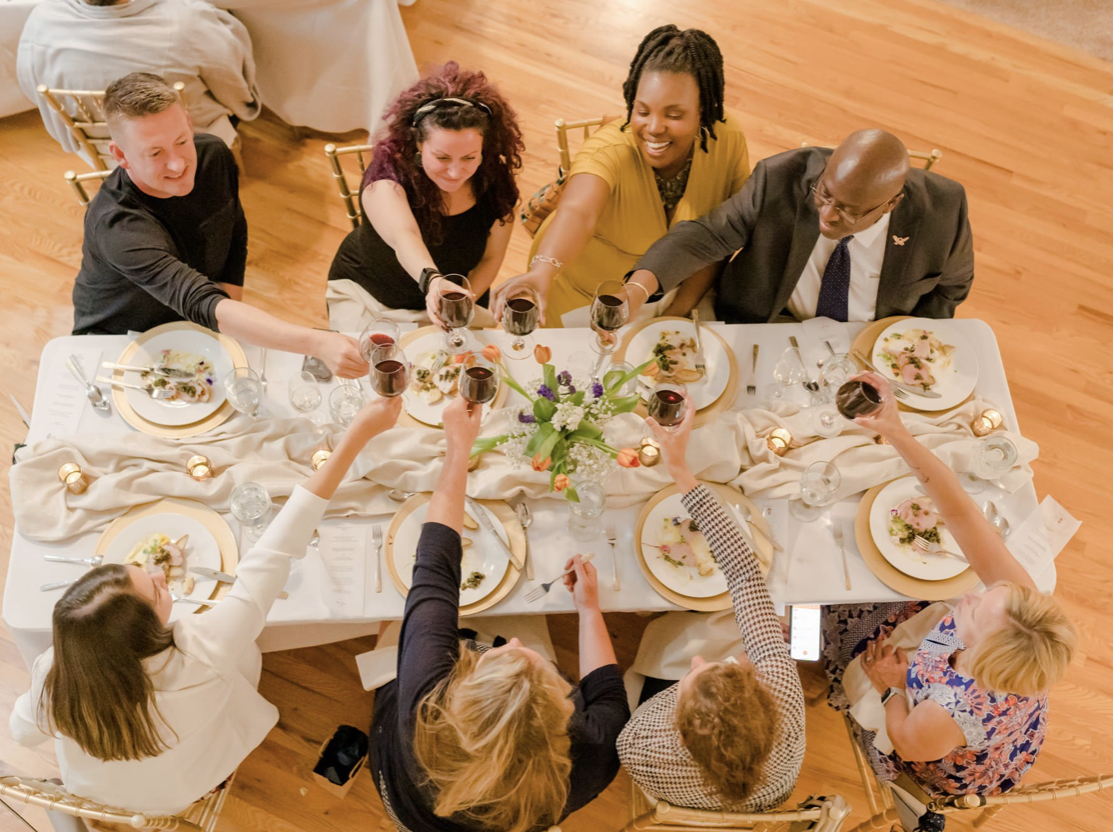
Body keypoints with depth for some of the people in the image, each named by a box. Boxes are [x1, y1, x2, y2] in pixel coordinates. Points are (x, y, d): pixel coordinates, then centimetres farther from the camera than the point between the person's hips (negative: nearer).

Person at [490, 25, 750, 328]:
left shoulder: (729, 138, -20)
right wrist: (542, 271, -73)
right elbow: (577, 213, -53)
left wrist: (684, 303, -17)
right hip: (586, 297, -3)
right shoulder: (609, 151, -33)